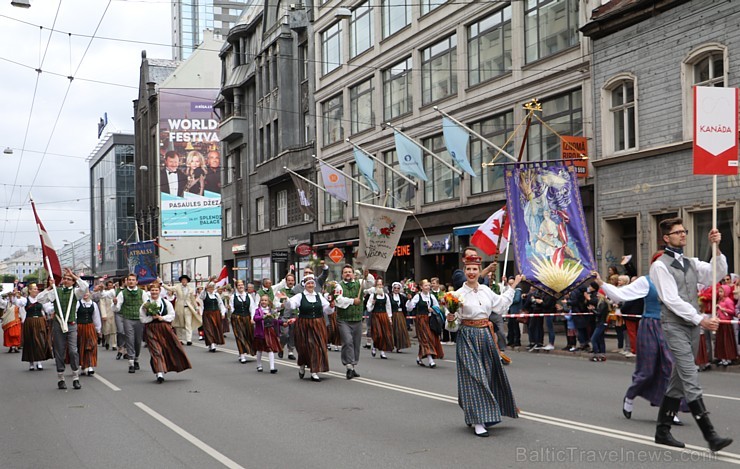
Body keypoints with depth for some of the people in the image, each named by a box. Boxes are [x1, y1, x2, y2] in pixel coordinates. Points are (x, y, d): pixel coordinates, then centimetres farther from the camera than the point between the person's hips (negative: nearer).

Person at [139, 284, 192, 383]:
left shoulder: (166, 302, 5)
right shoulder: (145, 305, 1)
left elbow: (172, 315, 3)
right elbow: (142, 319, -1)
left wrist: (162, 318, -11)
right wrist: (152, 317, -15)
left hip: (164, 328, 2)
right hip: (151, 330, -2)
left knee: (170, 349, 6)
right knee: (156, 351, -10)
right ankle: (160, 374, -14)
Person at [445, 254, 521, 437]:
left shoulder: (485, 290, 6)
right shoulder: (459, 294, -7)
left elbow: (500, 304, 23)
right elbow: (455, 324, -5)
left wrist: (513, 287, 26)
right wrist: (450, 320, -27)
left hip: (486, 335, 6)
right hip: (468, 337, -5)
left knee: (489, 375, 10)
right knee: (473, 377, -7)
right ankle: (477, 421, -5)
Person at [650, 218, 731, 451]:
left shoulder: (691, 263, 15)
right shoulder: (660, 266, -7)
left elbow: (718, 273, 3)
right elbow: (672, 300, -14)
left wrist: (716, 248, -9)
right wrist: (701, 319, -19)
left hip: (692, 327, 8)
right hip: (674, 327, -8)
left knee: (678, 381, 11)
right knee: (691, 381, -12)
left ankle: (662, 430, 19)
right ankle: (710, 435, -15)